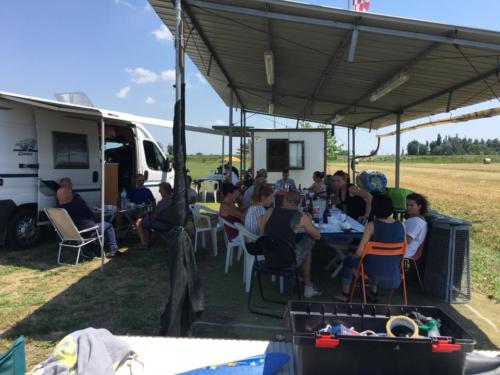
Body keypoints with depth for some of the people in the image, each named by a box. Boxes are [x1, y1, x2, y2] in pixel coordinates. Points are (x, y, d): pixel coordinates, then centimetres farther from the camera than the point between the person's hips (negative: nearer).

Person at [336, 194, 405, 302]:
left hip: (374, 268, -5)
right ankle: (374, 293, 47)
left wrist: (355, 256, 1)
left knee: (348, 260, 25)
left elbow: (359, 252, -22)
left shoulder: (371, 226, -21)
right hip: (393, 268, 5)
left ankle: (345, 295, 33)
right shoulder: (400, 225, -8)